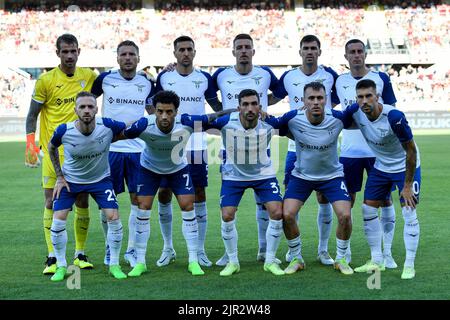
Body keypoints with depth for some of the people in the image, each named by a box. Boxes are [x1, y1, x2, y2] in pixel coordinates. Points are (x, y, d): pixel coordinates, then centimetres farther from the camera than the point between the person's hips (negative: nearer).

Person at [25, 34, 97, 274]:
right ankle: (52, 257, 1)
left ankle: (80, 254, 16)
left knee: (82, 202, 4)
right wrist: (30, 142, -11)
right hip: (53, 152, -3)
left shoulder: (89, 76, 4)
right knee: (52, 203, -4)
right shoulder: (46, 81, -4)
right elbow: (32, 115, 1)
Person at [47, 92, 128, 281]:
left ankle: (114, 265, 6)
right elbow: (51, 148, -1)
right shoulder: (64, 131, -25)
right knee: (58, 220, -9)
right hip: (69, 180, 0)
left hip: (101, 179, 0)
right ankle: (61, 267, 11)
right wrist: (59, 176, -3)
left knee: (113, 217, -12)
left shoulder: (107, 126, -25)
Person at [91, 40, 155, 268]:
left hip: (138, 149, 2)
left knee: (138, 201, 0)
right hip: (109, 148, -2)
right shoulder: (105, 79, 0)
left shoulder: (147, 83, 7)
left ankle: (131, 250, 11)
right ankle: (110, 247, 20)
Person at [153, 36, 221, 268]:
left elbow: (218, 107, 14)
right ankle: (168, 248, 16)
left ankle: (200, 251, 9)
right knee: (164, 195, 1)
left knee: (199, 196, 0)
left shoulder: (204, 78, 4)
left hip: (197, 146, 0)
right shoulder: (163, 78, 3)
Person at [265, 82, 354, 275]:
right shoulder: (292, 119, -21)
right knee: (287, 215, -14)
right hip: (301, 176, 0)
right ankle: (296, 259, 9)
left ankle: (341, 259, 10)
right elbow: (270, 124, -5)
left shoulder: (337, 119, -21)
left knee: (345, 216, -15)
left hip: (332, 175, 0)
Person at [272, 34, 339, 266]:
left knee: (324, 199, 1)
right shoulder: (288, 77, 4)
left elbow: (336, 105, 12)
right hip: (296, 147, 1)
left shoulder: (330, 76, 1)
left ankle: (323, 250, 12)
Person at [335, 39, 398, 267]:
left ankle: (387, 253, 9)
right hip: (349, 152, 1)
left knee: (385, 199, 0)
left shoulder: (381, 79, 1)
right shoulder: (339, 82, 6)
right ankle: (345, 252, 14)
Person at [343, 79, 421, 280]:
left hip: (406, 167, -5)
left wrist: (407, 186, -21)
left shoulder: (394, 117, -32)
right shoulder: (354, 112, -18)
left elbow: (411, 151, -24)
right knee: (368, 210, 3)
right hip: (381, 167, 6)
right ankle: (377, 261, 14)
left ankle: (409, 266, -3)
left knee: (409, 212, -11)